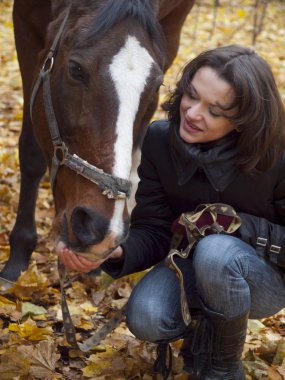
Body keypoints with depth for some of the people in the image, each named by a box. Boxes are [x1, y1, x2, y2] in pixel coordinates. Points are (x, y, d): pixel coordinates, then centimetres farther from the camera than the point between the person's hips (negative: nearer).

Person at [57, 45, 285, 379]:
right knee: (146, 319, -27)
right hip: (191, 263, 3)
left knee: (214, 252, -36)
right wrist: (115, 253, -35)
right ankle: (203, 326, 10)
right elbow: (153, 233, -13)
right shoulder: (158, 140, -16)